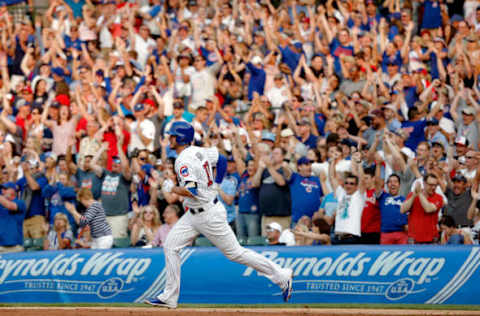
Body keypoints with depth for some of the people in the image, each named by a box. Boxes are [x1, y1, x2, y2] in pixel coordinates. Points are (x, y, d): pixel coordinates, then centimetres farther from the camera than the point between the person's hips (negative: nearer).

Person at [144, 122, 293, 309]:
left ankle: (281, 276, 10)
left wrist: (172, 189, -18)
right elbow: (222, 160, 18)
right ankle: (169, 298, 5)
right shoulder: (199, 151, 5)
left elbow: (191, 191, -32)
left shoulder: (183, 161, -22)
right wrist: (214, 186, 21)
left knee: (235, 253, 0)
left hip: (209, 215, -10)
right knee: (170, 246, 4)